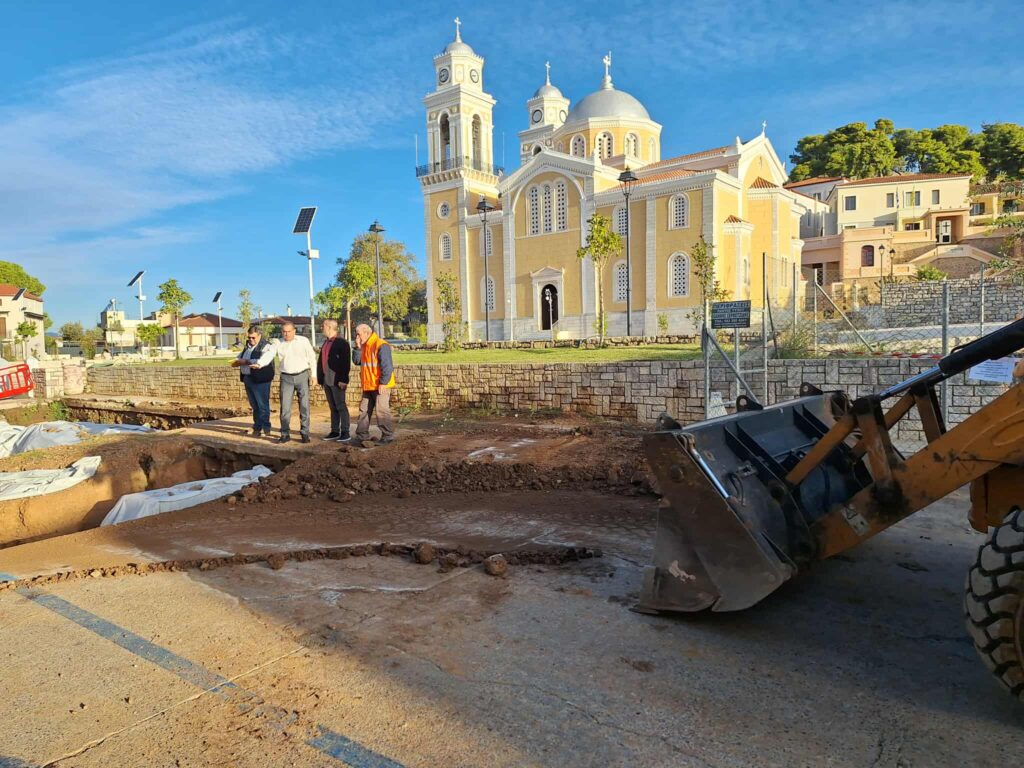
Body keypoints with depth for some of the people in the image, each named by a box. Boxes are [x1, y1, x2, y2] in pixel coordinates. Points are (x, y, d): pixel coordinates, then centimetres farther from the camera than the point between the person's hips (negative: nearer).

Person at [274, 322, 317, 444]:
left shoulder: (303, 341, 0)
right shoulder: (278, 343, 5)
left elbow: (312, 358, 3)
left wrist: (314, 374, 1)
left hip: (302, 375, -1)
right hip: (286, 377, 1)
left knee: (304, 406, 2)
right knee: (285, 407, 2)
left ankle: (305, 433, 10)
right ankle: (285, 434, 10)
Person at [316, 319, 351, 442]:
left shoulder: (342, 342, -10)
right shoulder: (326, 342, 15)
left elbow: (346, 362, -16)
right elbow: (321, 361, 18)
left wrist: (343, 380, -20)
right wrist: (320, 378, 14)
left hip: (337, 380, -8)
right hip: (326, 380, 8)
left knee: (341, 406, -3)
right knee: (332, 407, 12)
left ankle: (345, 432, 2)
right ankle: (335, 431, 19)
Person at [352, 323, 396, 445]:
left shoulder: (381, 345, -15)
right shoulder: (364, 346, 13)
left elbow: (387, 366, -19)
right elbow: (356, 361, 11)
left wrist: (383, 383, -20)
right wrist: (358, 347, -1)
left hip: (380, 386, -9)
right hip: (368, 386, 9)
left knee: (382, 410, -5)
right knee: (364, 410, 12)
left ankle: (388, 435, 4)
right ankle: (362, 435, 20)